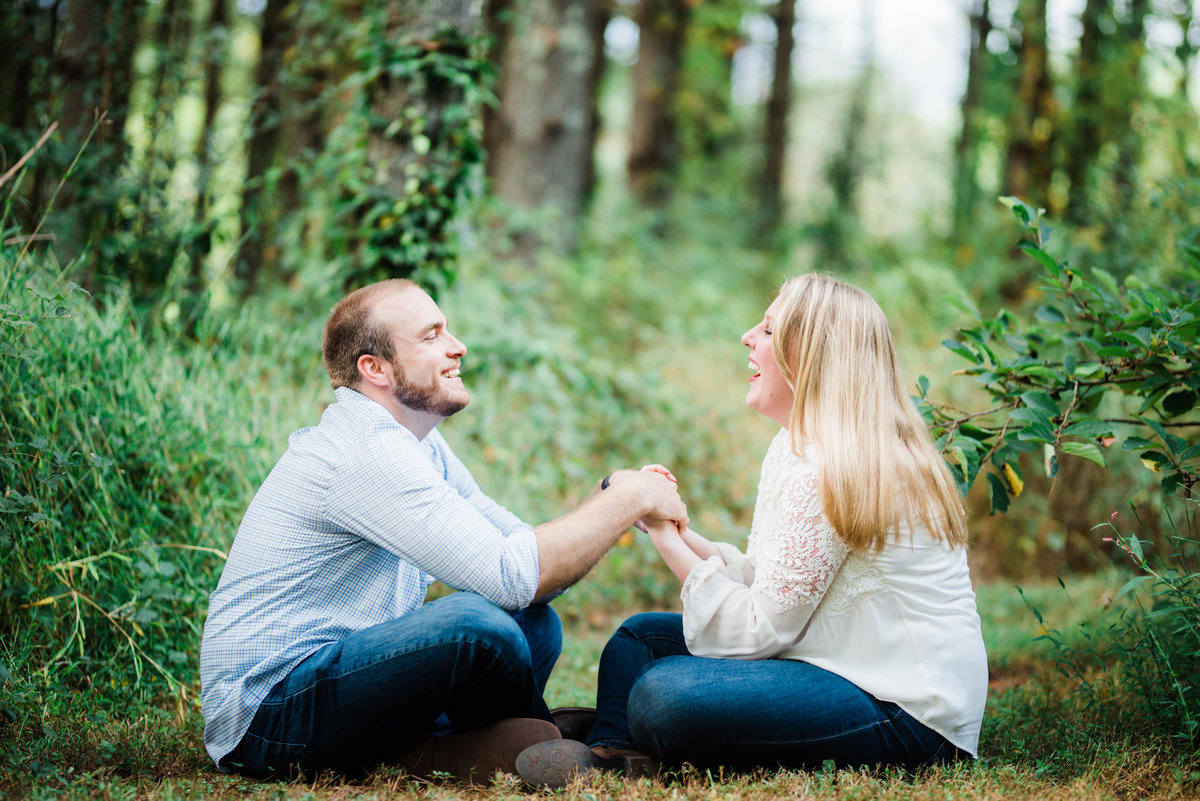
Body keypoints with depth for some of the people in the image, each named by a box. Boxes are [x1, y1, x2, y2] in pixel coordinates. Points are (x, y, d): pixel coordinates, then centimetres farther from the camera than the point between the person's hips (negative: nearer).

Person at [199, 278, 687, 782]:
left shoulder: (421, 447, 12)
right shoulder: (368, 452, -20)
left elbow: (525, 547, 10)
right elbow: (510, 576, -27)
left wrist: (610, 497, -7)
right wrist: (628, 499, -17)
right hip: (265, 717, -10)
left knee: (535, 623, 7)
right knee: (478, 623, -28)